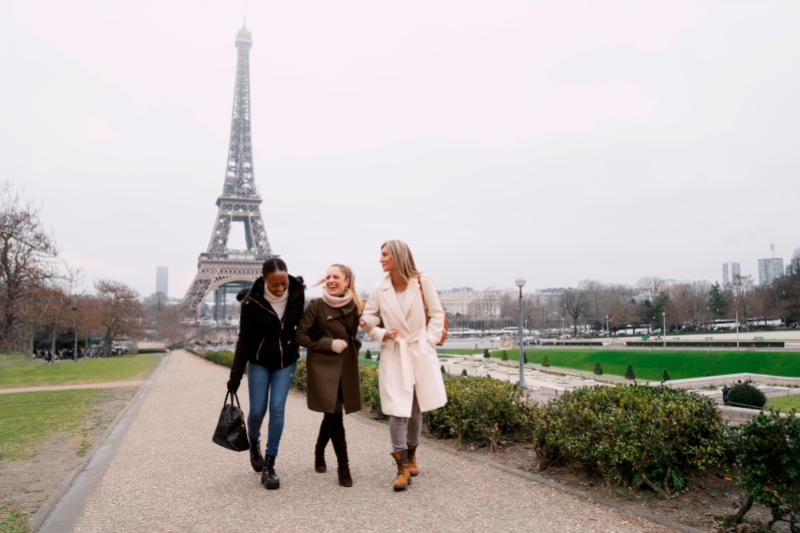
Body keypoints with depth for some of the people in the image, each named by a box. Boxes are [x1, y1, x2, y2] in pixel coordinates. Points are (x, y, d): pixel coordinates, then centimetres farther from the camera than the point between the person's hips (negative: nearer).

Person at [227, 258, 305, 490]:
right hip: (259, 362, -1)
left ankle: (269, 467, 6)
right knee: (257, 410, 0)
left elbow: (303, 324, 4)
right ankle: (254, 441, 35)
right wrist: (236, 375, -9)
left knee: (277, 409, -5)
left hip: (286, 361, 1)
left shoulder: (297, 293, -14)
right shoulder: (252, 302, -19)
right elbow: (244, 340, -11)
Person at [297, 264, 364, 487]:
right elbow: (301, 335, -6)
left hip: (346, 367, 4)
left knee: (331, 414, 13)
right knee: (334, 415, -9)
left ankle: (319, 451, 38)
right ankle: (343, 467, 3)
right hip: (323, 366, -3)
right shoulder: (316, 305, -7)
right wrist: (329, 344, -12)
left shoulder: (356, 305, 1)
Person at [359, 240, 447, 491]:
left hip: (420, 353, 0)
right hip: (393, 354, 0)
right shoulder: (379, 288, -1)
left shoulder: (423, 282, -5)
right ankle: (402, 467, 3)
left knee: (416, 408, 12)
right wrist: (381, 334, -8)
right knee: (397, 410, -8)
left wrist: (430, 341, -5)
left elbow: (437, 314, 2)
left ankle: (411, 455, 34)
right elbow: (367, 319, 10)